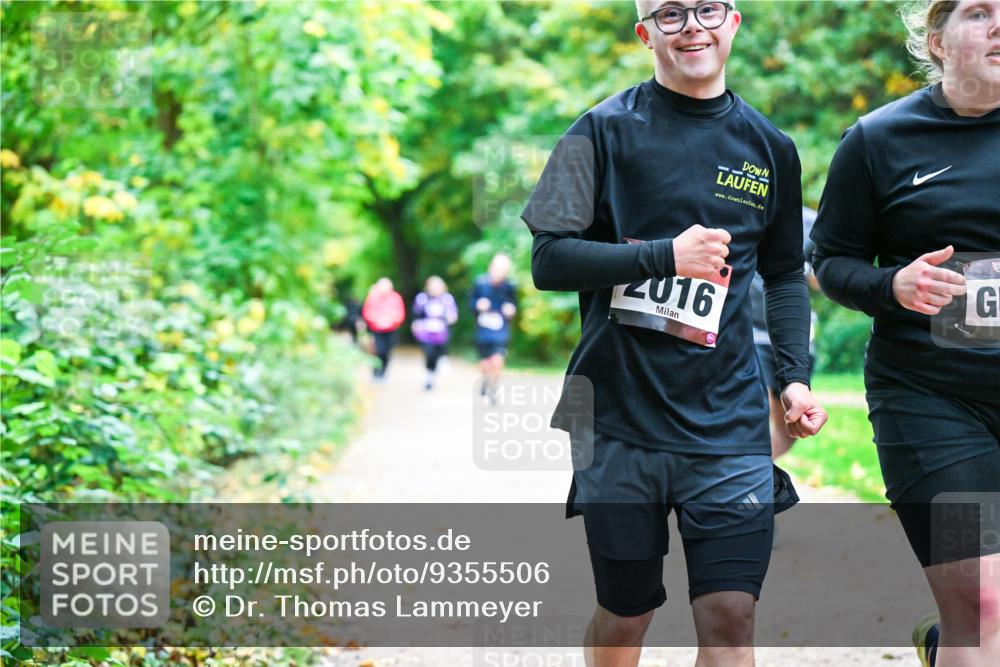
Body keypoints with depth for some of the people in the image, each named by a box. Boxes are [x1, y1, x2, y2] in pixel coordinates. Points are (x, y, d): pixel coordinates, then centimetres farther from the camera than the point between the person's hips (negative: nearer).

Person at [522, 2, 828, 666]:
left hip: (727, 423, 2)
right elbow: (549, 261, -6)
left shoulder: (769, 147, 10)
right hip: (620, 418, -2)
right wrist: (666, 254, -16)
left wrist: (796, 375, 8)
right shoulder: (606, 130, 0)